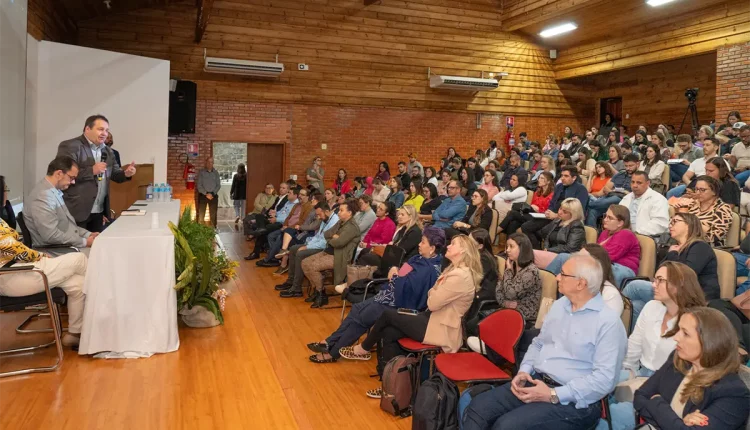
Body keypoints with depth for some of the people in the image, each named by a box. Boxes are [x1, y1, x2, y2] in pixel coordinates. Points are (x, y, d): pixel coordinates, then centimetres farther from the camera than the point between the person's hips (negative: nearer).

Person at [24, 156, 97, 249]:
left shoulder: (55, 191, 12)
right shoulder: (42, 196, -18)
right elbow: (51, 235, -23)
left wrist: (88, 234, 5)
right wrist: (84, 242, -18)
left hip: (68, 246, 9)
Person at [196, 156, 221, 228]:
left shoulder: (216, 172, 6)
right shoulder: (201, 172, 0)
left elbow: (218, 185, 4)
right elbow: (199, 185, -3)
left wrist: (212, 194, -9)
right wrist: (206, 194, -13)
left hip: (213, 196, 2)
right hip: (203, 195, -2)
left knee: (213, 215, 4)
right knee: (201, 215, -2)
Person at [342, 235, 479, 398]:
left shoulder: (460, 276, -21)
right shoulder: (455, 270, 13)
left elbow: (432, 303, -19)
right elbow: (432, 296, 13)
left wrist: (432, 295, 1)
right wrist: (433, 293, -8)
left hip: (442, 329, -10)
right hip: (435, 320, 10)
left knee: (387, 315, -5)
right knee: (389, 333, -6)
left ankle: (363, 350, 20)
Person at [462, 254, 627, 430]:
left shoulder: (608, 322, -13)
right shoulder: (559, 305, 11)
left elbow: (604, 379, -19)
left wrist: (553, 395, -21)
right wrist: (524, 370, 0)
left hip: (573, 401, -7)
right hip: (535, 382, 7)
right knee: (477, 408, -11)